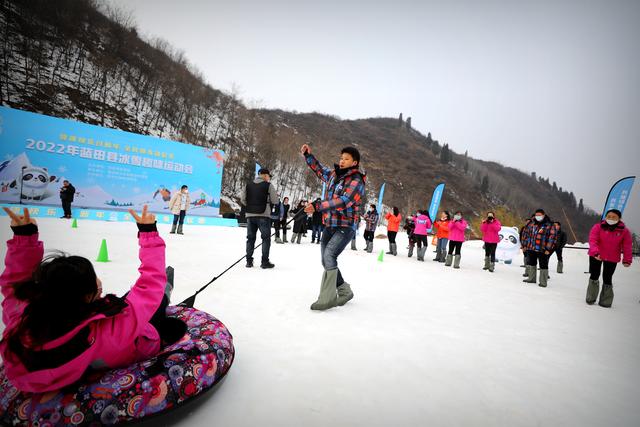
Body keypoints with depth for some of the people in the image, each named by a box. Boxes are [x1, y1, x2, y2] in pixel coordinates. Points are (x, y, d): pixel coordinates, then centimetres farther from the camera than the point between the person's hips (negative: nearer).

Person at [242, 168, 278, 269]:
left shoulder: (248, 185, 7)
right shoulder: (268, 185, -6)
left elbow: (243, 200, 8)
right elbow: (275, 201, -5)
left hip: (250, 215, 4)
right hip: (263, 216, -4)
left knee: (250, 238, 12)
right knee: (266, 238, 4)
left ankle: (249, 261, 15)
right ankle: (265, 262, 4)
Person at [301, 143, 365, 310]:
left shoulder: (356, 181, -13)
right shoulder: (334, 174, 9)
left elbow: (342, 202, -26)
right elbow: (319, 170, 27)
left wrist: (317, 206, -32)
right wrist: (308, 155, 15)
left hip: (345, 228, -8)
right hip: (329, 226, 8)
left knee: (329, 256, -25)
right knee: (326, 261, 10)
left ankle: (327, 298, -18)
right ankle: (344, 291, 27)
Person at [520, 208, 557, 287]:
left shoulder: (549, 225, -6)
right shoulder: (531, 223, 6)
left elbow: (552, 237, -9)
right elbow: (525, 233, 13)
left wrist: (548, 249, -13)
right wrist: (524, 245, 10)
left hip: (542, 250, -5)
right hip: (530, 249, 5)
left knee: (543, 265, 2)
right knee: (531, 263, 16)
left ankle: (543, 282, 13)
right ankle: (531, 278, 32)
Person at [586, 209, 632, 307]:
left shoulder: (624, 231, -4)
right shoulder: (598, 227, -10)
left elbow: (627, 247, -2)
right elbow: (592, 240, -19)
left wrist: (627, 260, -6)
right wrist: (595, 252, -33)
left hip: (612, 259, 1)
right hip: (596, 256, -1)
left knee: (607, 279, 5)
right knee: (594, 276, 8)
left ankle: (605, 301, 19)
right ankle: (591, 298, 21)